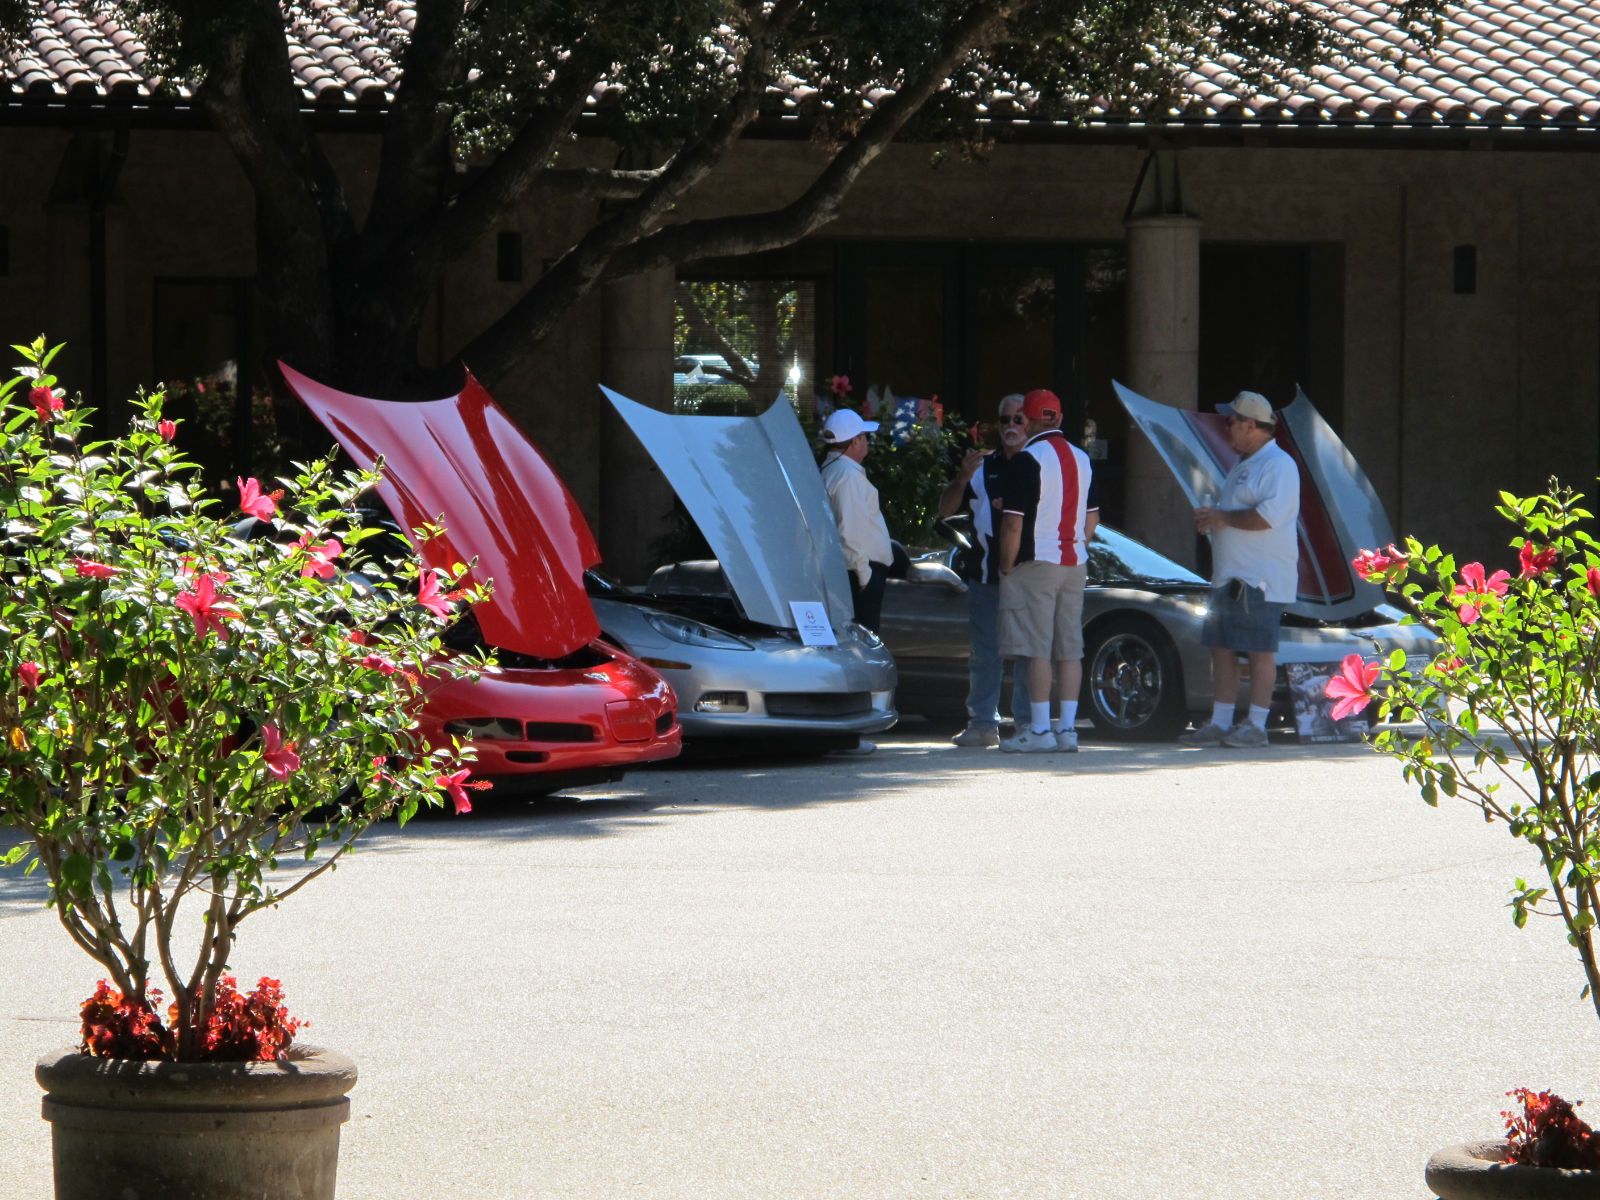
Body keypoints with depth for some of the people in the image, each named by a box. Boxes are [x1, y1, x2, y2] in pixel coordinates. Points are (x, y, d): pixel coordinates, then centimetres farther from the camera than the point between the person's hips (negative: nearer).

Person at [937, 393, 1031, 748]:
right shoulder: (983, 467, 16)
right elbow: (945, 509, 13)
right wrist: (963, 477, -4)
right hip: (985, 576, 4)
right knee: (984, 654, 5)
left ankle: (1028, 724, -3)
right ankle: (982, 723, 9)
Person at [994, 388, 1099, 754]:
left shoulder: (1026, 461, -12)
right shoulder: (1081, 459, 12)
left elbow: (1013, 522, -15)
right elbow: (1092, 518, 17)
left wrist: (1006, 567, -6)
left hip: (1036, 562, -7)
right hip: (1074, 565, 7)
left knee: (1037, 649, -7)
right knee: (1069, 648, 7)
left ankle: (1039, 729, -9)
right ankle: (1067, 728, 7)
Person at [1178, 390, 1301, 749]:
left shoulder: (1278, 465, -11)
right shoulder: (1243, 465, 22)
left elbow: (1268, 516, -23)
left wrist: (1223, 518, -13)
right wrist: (1210, 516, 10)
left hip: (1260, 580, -10)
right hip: (1229, 577, 10)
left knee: (1260, 650, -6)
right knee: (1222, 649, 9)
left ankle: (1256, 725, -3)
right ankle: (1220, 723, 13)